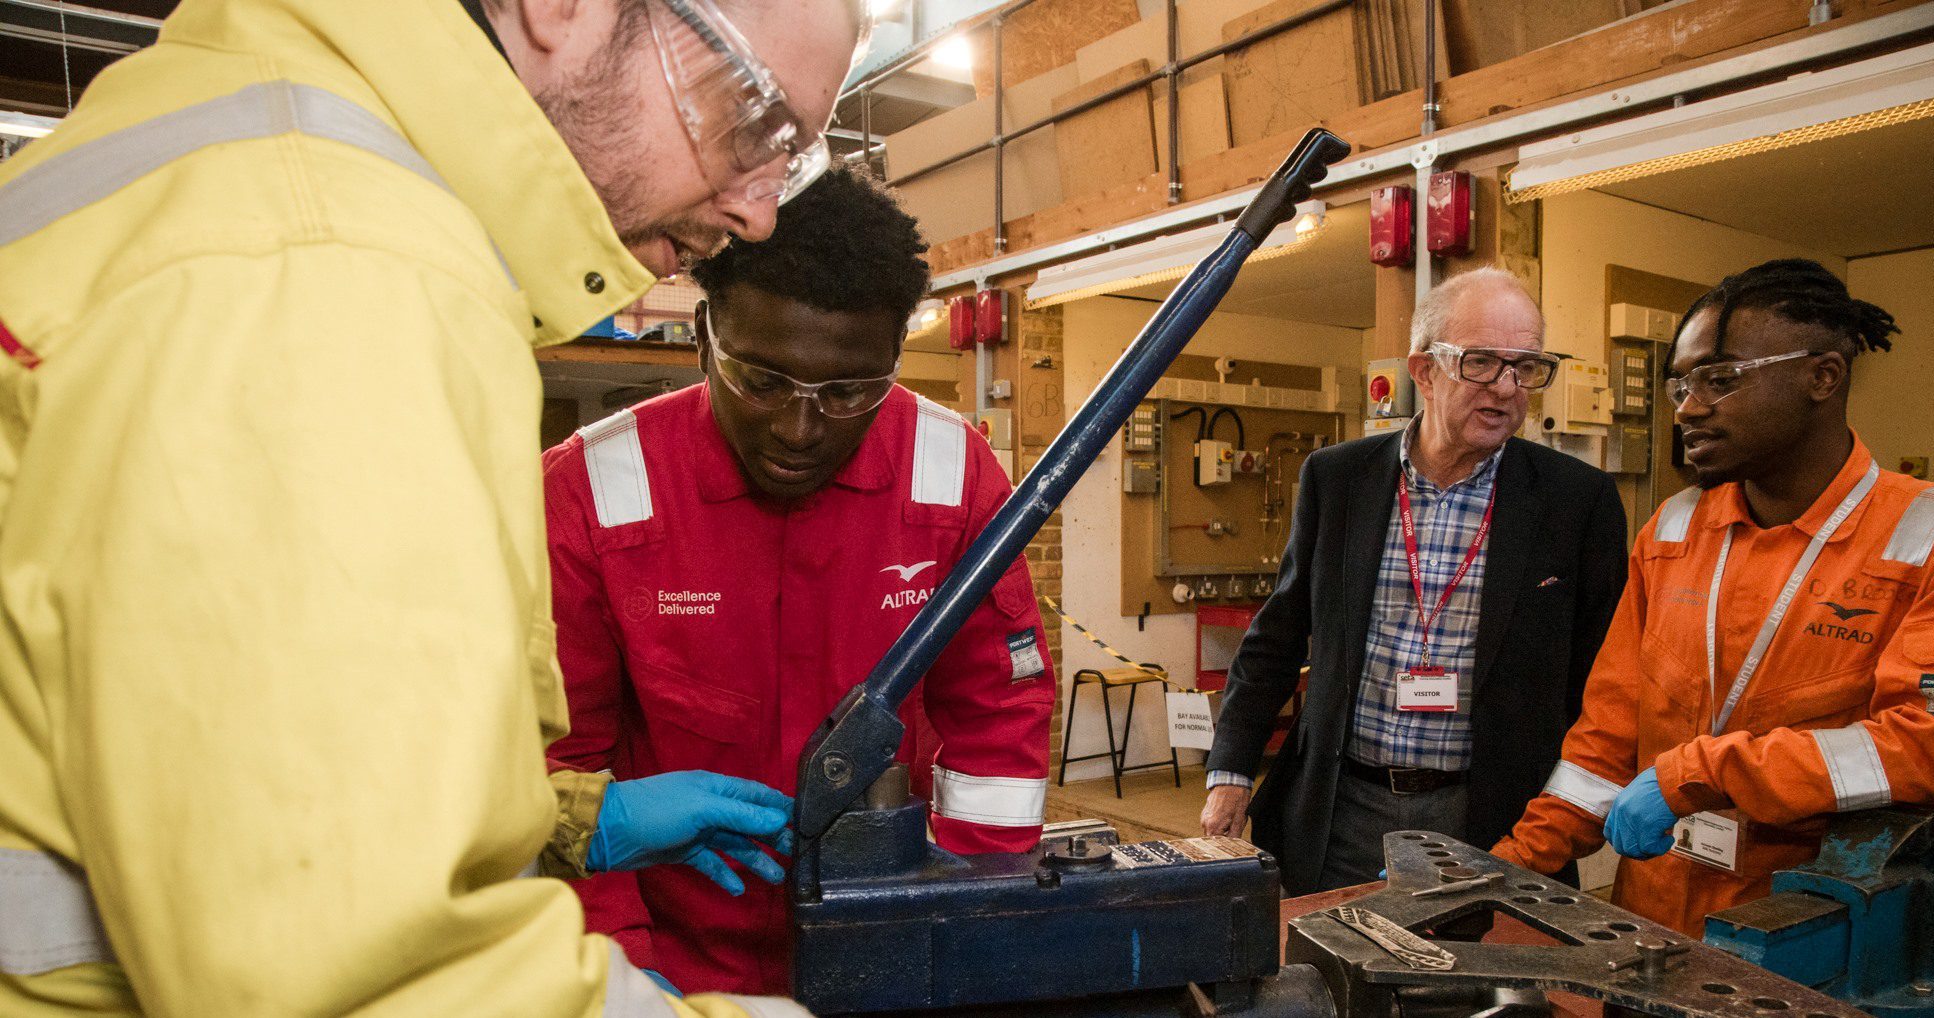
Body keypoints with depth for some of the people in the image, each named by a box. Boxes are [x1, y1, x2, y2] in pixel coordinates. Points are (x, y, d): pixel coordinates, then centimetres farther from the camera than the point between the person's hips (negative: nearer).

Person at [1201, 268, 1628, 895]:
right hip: (1340, 812, 2)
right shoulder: (1336, 478, 0)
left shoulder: (1579, 501, -4)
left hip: (1486, 819, -1)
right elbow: (1278, 638, 6)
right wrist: (1231, 771, 2)